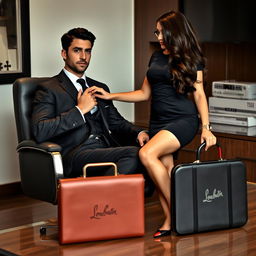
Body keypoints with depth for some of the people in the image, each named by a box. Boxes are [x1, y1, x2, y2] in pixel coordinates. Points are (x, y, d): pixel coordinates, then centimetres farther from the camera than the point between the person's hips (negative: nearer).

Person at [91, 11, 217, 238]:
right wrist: (110, 96, 13)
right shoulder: (156, 57, 17)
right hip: (158, 122, 6)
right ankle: (170, 222, 1)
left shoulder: (191, 59, 2)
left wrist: (206, 128, -11)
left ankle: (176, 210, -16)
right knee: (164, 171, -4)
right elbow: (145, 94, 20)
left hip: (183, 120, -6)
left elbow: (199, 95, 0)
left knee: (147, 154, -26)